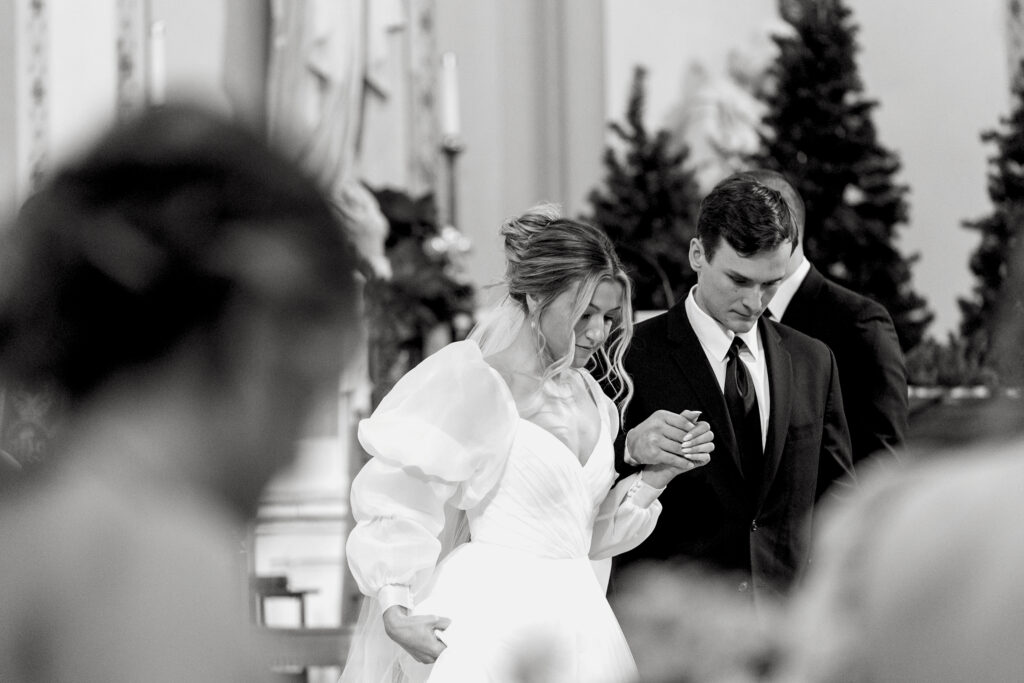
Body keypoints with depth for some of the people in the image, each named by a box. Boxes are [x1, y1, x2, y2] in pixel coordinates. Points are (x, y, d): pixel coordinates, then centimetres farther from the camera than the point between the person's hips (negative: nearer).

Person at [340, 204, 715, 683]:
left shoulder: (587, 392, 11)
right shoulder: (472, 381, -10)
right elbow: (394, 501, -10)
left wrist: (655, 476, 4)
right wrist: (394, 612, -19)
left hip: (575, 614, 7)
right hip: (495, 622, -6)